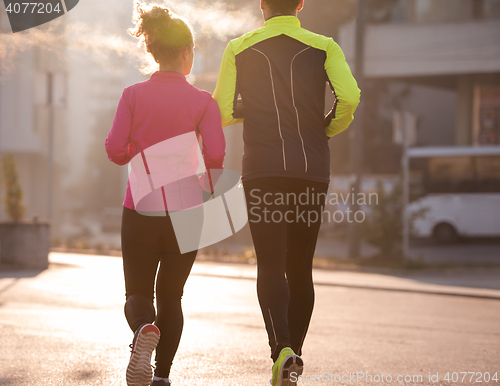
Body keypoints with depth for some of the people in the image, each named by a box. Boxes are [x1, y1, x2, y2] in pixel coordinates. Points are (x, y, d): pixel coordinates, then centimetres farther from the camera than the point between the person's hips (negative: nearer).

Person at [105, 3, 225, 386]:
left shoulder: (134, 95, -1)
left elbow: (115, 149, -7)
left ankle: (145, 330, -24)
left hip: (141, 208, 0)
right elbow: (215, 155, -13)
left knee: (138, 293, 9)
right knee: (171, 295, 15)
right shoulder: (203, 101, -3)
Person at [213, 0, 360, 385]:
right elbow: (350, 97, -12)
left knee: (270, 266, -5)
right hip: (313, 169, 1)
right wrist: (329, 129, 8)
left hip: (263, 169, -1)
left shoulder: (239, 50, 4)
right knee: (301, 268, 13)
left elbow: (221, 113, 5)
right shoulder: (323, 47, 3)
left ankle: (282, 349, -26)